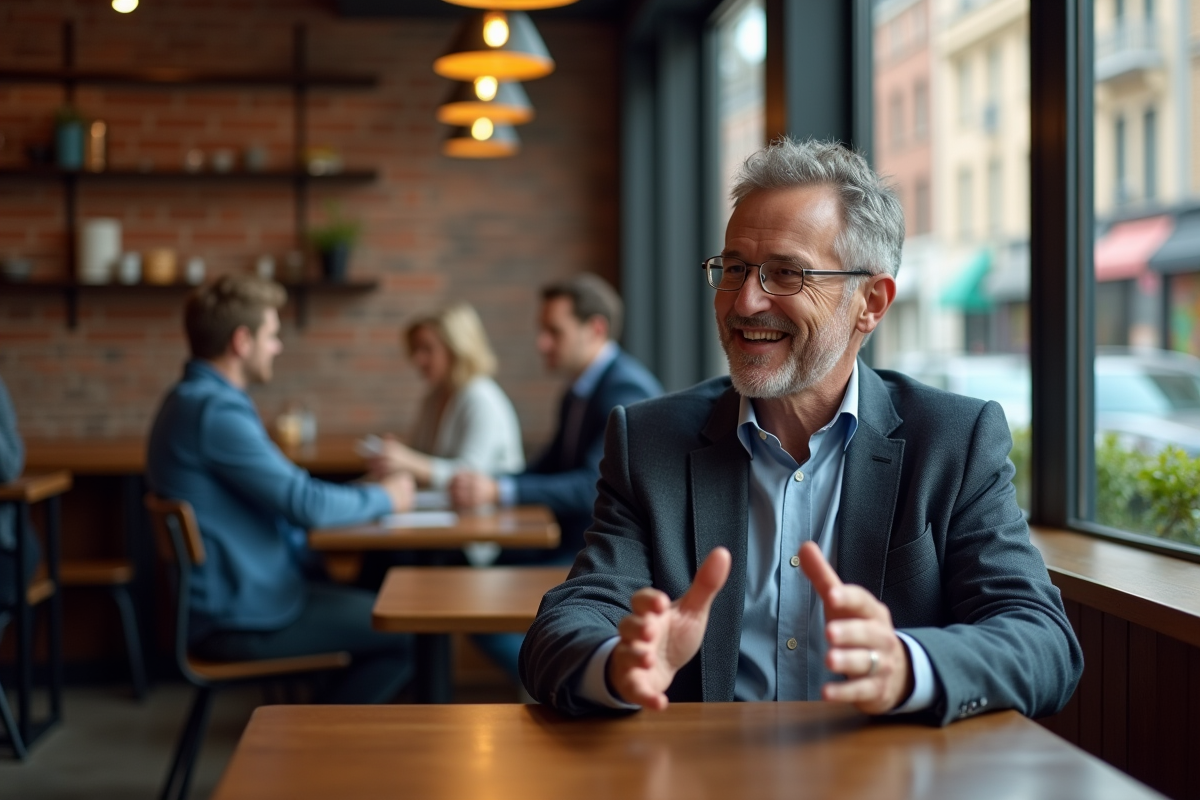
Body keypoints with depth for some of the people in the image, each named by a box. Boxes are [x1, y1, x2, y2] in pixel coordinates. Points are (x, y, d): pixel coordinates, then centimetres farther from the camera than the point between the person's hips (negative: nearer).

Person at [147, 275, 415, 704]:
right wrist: (384, 497, -5)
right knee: (405, 636, -8)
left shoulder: (195, 399, 12)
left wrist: (366, 490, 10)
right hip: (239, 621, -10)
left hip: (233, 596, 11)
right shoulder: (215, 411, -22)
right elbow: (307, 504, -22)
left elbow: (285, 491, 18)